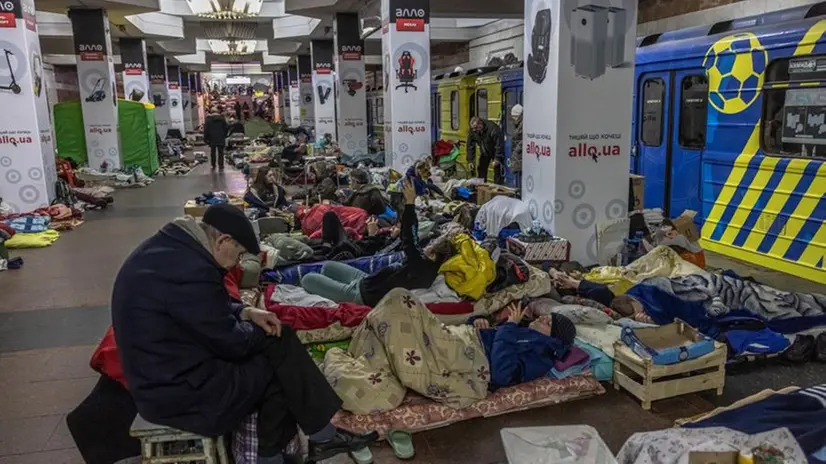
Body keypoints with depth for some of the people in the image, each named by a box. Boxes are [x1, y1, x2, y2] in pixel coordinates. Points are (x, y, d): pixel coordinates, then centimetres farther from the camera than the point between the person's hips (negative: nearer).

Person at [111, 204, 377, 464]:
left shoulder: (171, 246, 3)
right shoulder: (190, 270, -29)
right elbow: (231, 343, -19)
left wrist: (246, 312, 3)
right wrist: (258, 331, 2)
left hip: (164, 373, 10)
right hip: (179, 394, -10)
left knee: (278, 340, 8)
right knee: (282, 350, -3)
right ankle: (323, 436, 13)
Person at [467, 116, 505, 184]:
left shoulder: (492, 129, -33)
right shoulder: (472, 131, -16)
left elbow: (499, 144, -31)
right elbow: (470, 146, -9)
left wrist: (497, 158, -32)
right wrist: (470, 160, -15)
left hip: (496, 151, -6)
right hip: (485, 152, 6)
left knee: (497, 170, -12)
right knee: (481, 169, 8)